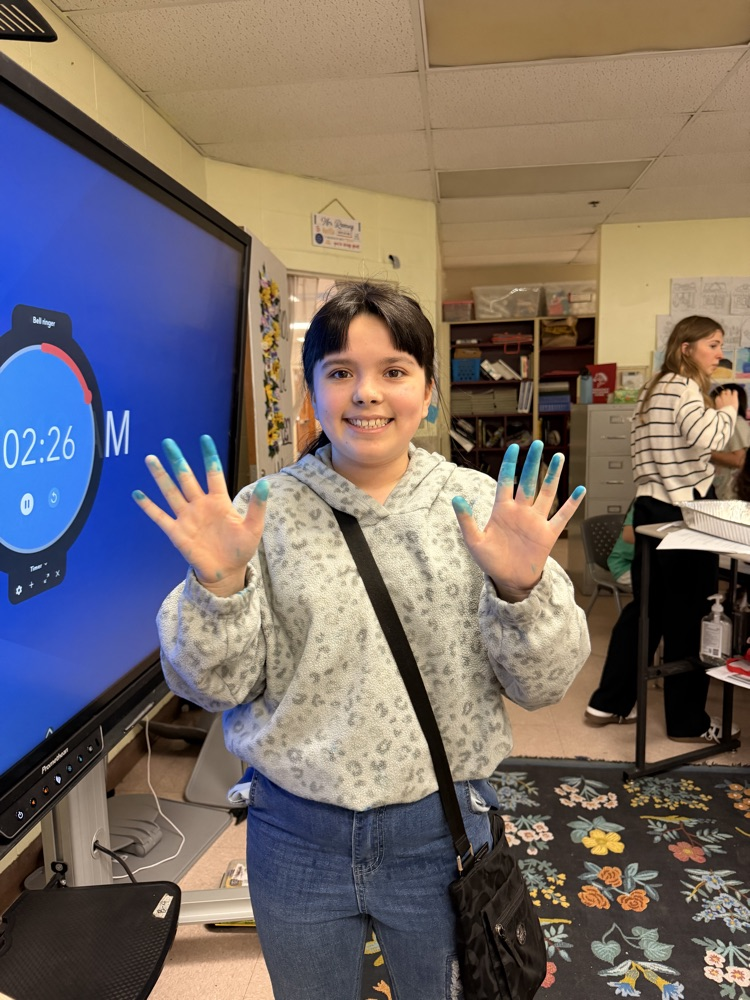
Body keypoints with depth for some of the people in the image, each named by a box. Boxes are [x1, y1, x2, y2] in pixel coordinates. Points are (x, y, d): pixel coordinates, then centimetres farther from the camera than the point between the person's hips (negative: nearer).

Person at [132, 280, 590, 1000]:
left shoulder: (479, 504, -9)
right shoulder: (264, 511, -9)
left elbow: (540, 684, -9)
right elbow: (213, 685, -9)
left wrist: (521, 588, -28)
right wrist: (218, 584, -26)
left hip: (439, 827, 0)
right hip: (295, 833, 1)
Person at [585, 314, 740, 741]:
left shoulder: (654, 389, 17)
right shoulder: (684, 386, -12)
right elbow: (706, 439, -28)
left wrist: (716, 410, 16)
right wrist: (727, 409, -9)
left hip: (651, 507, 9)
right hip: (685, 511, -9)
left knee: (646, 607, 15)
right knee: (689, 616, 2)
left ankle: (609, 703, 21)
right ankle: (688, 721, 15)